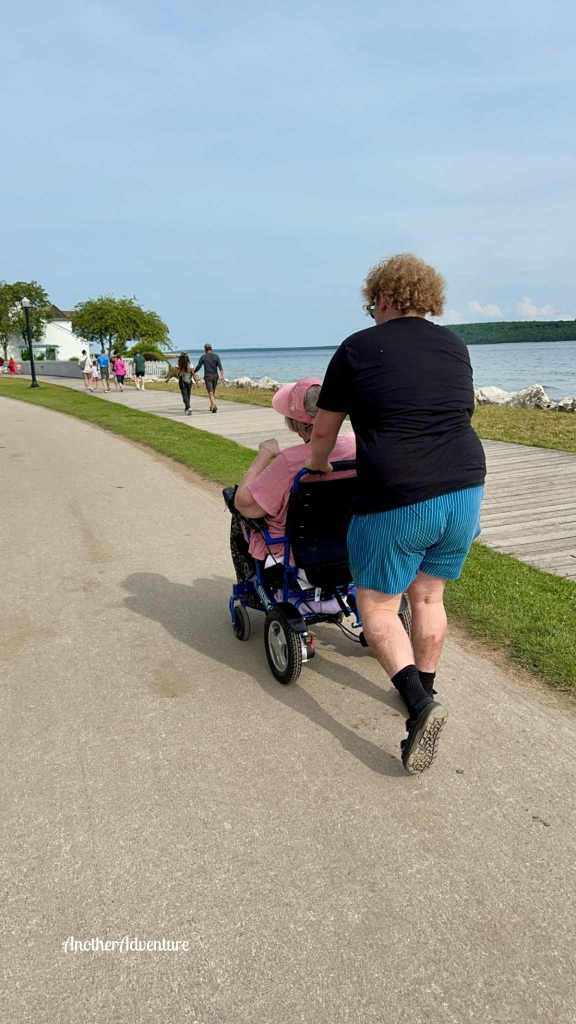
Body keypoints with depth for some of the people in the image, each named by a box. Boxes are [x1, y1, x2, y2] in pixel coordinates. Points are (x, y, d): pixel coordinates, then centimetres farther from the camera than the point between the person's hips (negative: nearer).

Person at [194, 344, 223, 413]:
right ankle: (211, 406, 28)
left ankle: (215, 406, -26)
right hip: (215, 376, 3)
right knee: (213, 392, 19)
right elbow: (220, 366, -8)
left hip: (207, 377, -3)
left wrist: (194, 373, 18)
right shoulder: (216, 356, 4)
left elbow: (198, 367, 1)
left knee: (210, 393, -6)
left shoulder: (203, 357, -1)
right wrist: (222, 375, -17)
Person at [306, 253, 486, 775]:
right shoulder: (454, 346, 12)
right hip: (465, 487, 6)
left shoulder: (358, 349, -1)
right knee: (428, 596, 21)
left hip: (397, 500, -5)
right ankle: (424, 691, 34)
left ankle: (419, 701, -8)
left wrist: (317, 468, 26)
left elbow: (323, 431, 6)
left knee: (377, 606, 9)